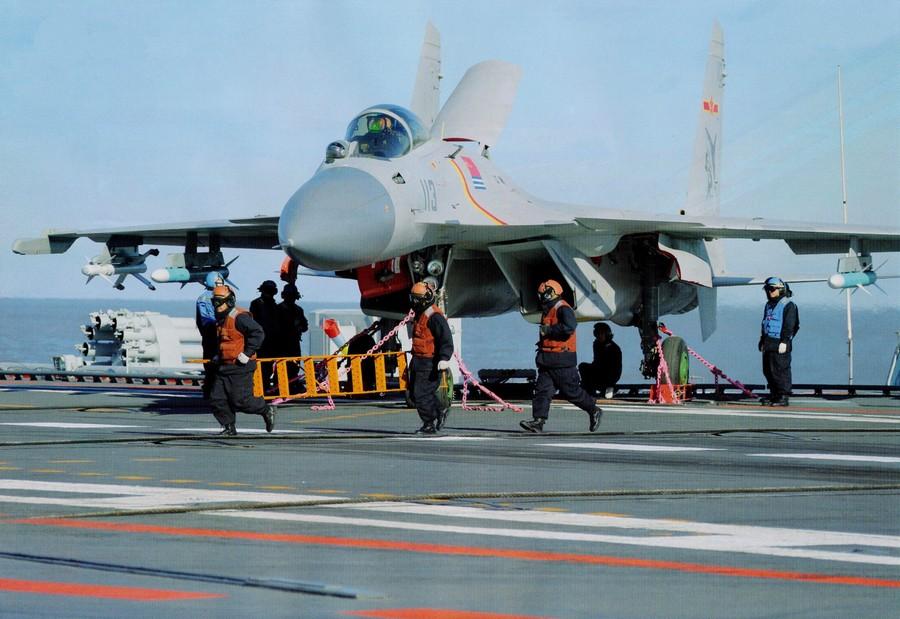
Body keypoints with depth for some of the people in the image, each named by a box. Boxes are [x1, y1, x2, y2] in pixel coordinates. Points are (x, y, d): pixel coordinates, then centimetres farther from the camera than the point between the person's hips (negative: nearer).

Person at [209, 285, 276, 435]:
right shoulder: (221, 319, 15)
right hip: (224, 366, 9)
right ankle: (229, 427, 12)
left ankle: (267, 411, 14)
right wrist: (217, 355, 19)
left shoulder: (239, 317, -15)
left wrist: (247, 354, -21)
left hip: (240, 367, -9)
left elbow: (258, 333, -23)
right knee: (217, 399, 1)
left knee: (241, 400, -9)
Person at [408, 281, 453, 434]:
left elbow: (446, 340, -21)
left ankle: (429, 424, 1)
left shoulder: (435, 317, -15)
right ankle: (439, 413, 26)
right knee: (415, 393, 13)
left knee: (422, 394, -9)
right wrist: (414, 360, 34)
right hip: (419, 362, 10)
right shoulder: (420, 315, 17)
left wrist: (444, 359, -32)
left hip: (430, 363, -10)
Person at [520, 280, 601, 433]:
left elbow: (569, 327, -29)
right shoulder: (549, 310, 19)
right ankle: (538, 421, -8)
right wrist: (543, 342, 15)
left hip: (562, 362, -9)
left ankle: (594, 411, 18)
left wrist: (548, 330, -22)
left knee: (571, 391, -1)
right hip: (547, 361, 9)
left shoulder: (563, 309, -13)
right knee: (542, 389, -2)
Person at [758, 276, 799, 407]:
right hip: (768, 343, 9)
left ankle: (784, 397, -7)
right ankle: (774, 394, 19)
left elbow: (789, 326, -13)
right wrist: (762, 341, 24)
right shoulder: (769, 305, 20)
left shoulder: (788, 305, -7)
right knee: (768, 370, 11)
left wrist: (784, 342, -19)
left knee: (780, 370, -9)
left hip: (780, 344, -9)